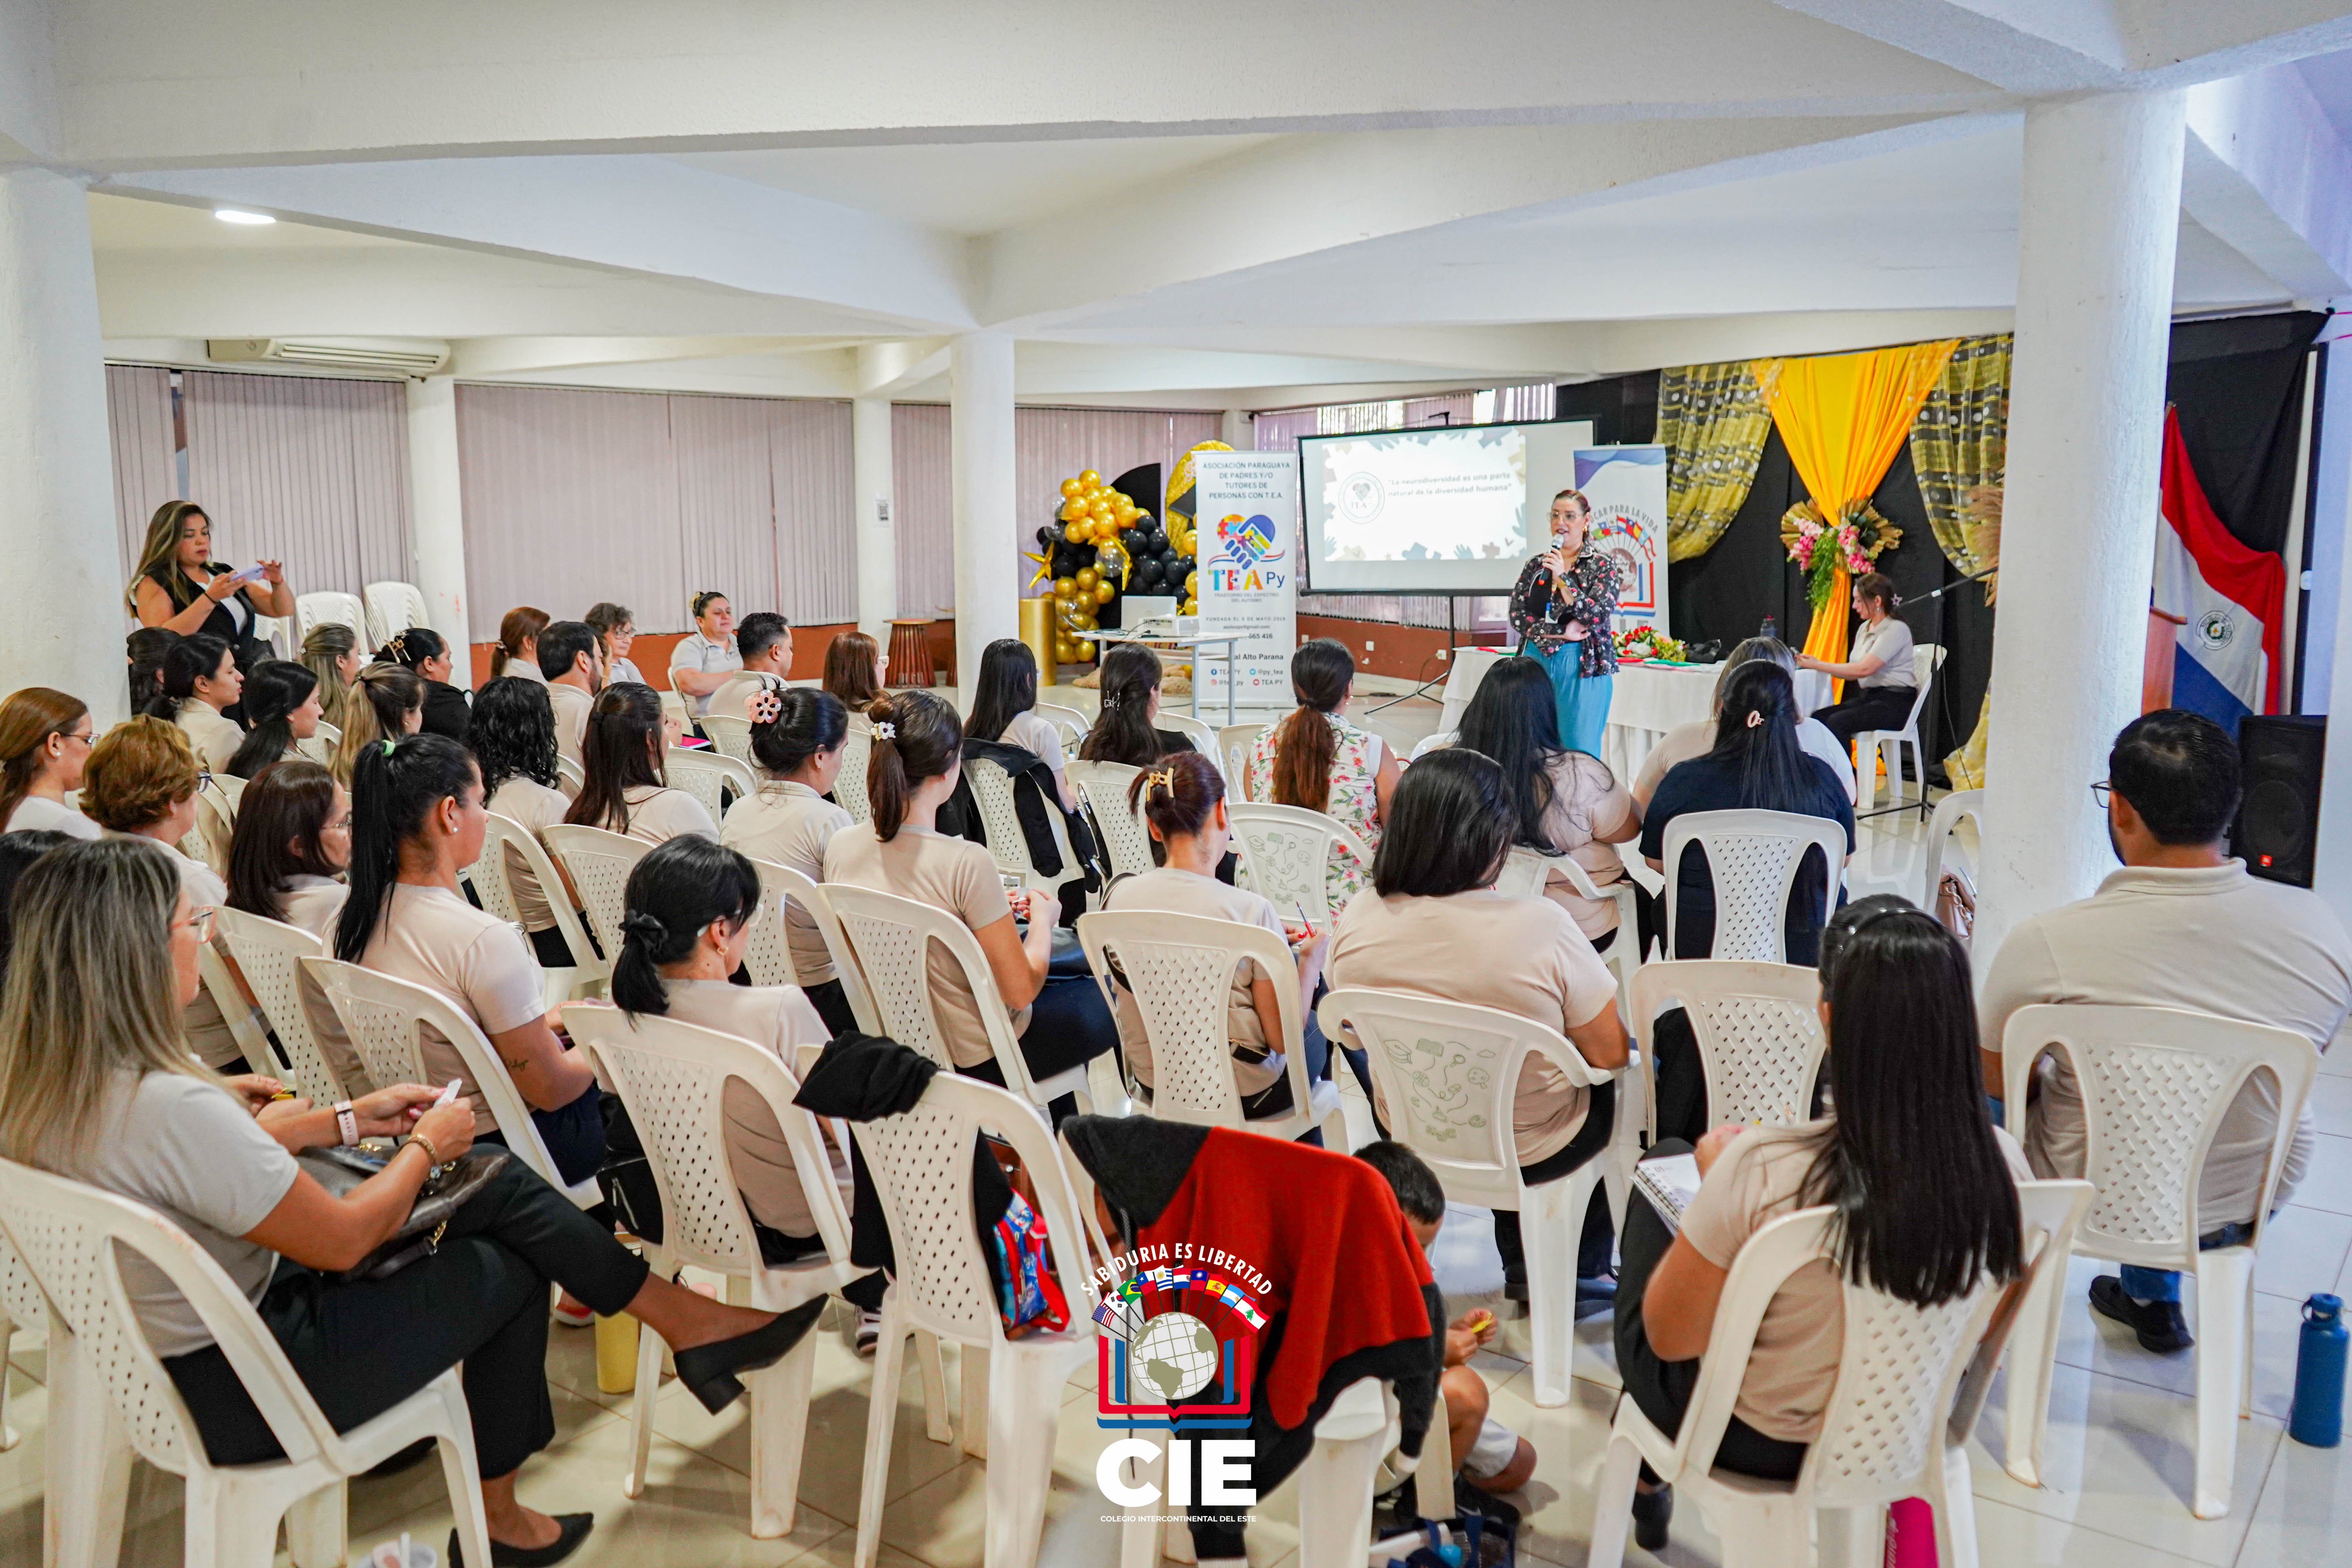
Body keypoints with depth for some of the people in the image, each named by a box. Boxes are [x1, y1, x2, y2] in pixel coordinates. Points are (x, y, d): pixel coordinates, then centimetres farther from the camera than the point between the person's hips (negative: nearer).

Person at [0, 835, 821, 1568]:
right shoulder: (169, 1107, -34)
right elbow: (342, 1238, -22)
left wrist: (352, 1118, 10)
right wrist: (426, 1146, -6)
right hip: (235, 1396, -8)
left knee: (503, 1187, 4)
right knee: (508, 1269, 5)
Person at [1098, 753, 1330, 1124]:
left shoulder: (1119, 895, -12)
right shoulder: (1251, 910, -26)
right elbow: (1282, 1034, -19)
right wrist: (1310, 959, -3)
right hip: (1242, 1094, -5)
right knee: (1316, 1025, 28)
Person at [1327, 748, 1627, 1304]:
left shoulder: (1356, 922, -17)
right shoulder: (1539, 926, -30)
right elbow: (1611, 1053, -18)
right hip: (1531, 1152, -4)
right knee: (1633, 1081, 27)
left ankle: (1523, 1270, 46)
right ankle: (1582, 1270, 43)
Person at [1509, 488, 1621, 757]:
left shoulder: (1601, 565, 1)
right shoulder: (1535, 567, 12)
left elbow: (1599, 616, -12)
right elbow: (1517, 617, 3)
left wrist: (1562, 579, -16)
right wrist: (1564, 632, -9)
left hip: (1583, 666, -4)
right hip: (1536, 661, 4)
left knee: (1580, 751, -5)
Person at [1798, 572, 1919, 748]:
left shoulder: (1896, 630, -11)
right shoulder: (1865, 628, 16)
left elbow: (1864, 669, -20)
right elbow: (1853, 673, 13)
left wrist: (1818, 665, -17)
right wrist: (1815, 664, -1)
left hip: (1895, 703, -8)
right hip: (1868, 697, 8)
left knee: (1837, 722, -29)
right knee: (1818, 717, -14)